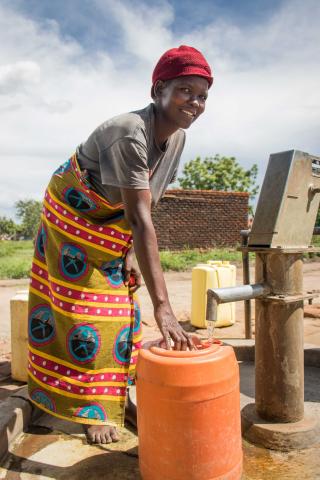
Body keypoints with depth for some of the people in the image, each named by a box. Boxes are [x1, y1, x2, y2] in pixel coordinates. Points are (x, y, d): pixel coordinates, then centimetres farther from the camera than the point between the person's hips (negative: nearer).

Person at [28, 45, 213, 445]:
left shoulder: (177, 137, -9)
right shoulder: (130, 133, -35)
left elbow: (145, 203, 0)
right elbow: (140, 219, -43)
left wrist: (130, 254, -6)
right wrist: (162, 307, -46)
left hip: (112, 226, 7)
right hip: (72, 217, -7)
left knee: (121, 304, 9)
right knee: (83, 308, -2)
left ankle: (116, 393, 25)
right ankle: (91, 410, 13)